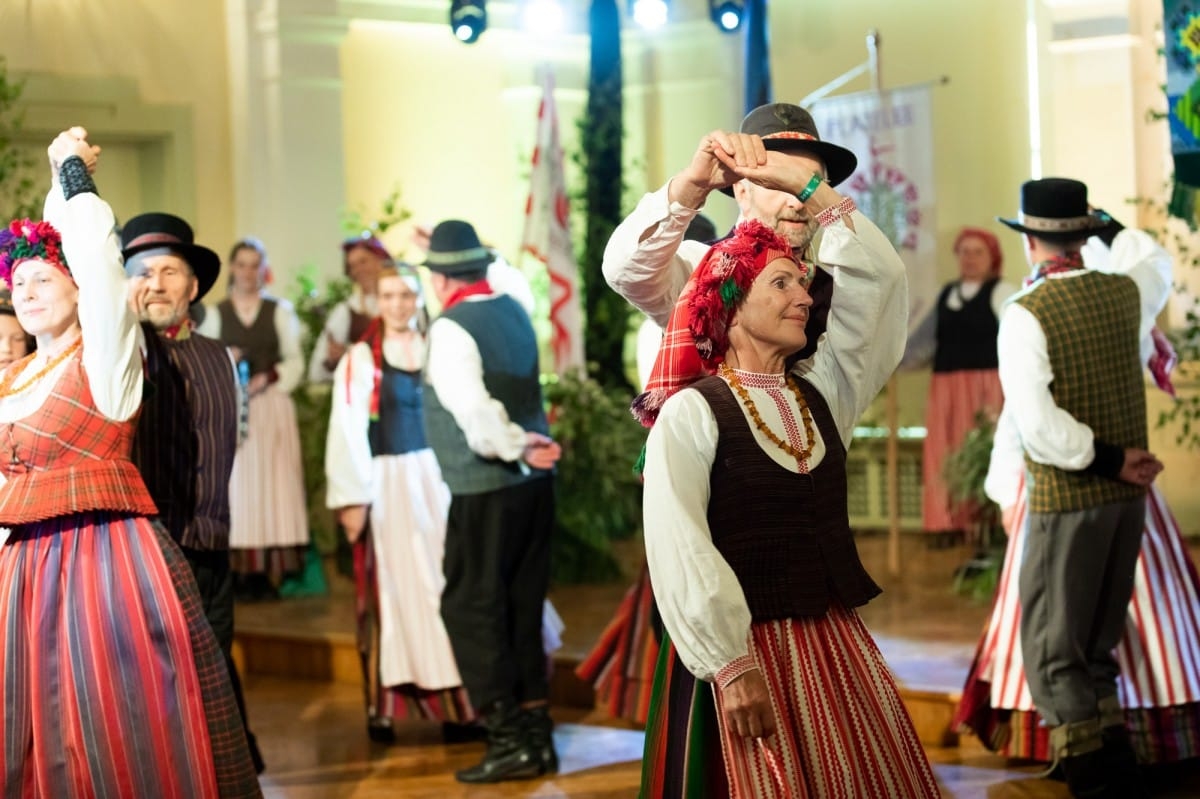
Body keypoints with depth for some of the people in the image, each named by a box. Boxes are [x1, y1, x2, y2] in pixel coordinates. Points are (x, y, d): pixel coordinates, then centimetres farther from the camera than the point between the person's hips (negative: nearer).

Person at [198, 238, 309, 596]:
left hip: (272, 406, 0)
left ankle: (273, 569, -4)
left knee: (273, 482, -5)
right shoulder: (215, 315, 10)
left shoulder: (281, 311, 9)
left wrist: (269, 377, -11)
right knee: (238, 483, -5)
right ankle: (246, 570, -4)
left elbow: (295, 362, 5)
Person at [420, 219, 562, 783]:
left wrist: (515, 446, -12)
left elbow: (474, 413, -24)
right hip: (535, 483, 7)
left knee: (471, 610, 1)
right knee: (523, 610, 13)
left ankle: (510, 741, 1)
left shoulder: (451, 328, -14)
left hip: (485, 492, -7)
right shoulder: (514, 311, 8)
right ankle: (537, 734, 18)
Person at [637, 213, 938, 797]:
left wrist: (807, 183, 9)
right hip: (742, 646, -6)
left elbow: (878, 279, 8)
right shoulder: (690, 412, -7)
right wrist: (731, 667, -20)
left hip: (835, 639, 6)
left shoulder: (822, 391, 10)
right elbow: (681, 549, -14)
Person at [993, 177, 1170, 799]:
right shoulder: (1124, 293, 3)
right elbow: (1156, 260, 29)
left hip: (1066, 503, -6)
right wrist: (1104, 228, 42)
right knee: (1096, 652, 17)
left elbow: (1037, 425, -24)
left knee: (1055, 659, 1)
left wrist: (1107, 460, -12)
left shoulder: (1026, 314, -15)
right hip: (1127, 498, 6)